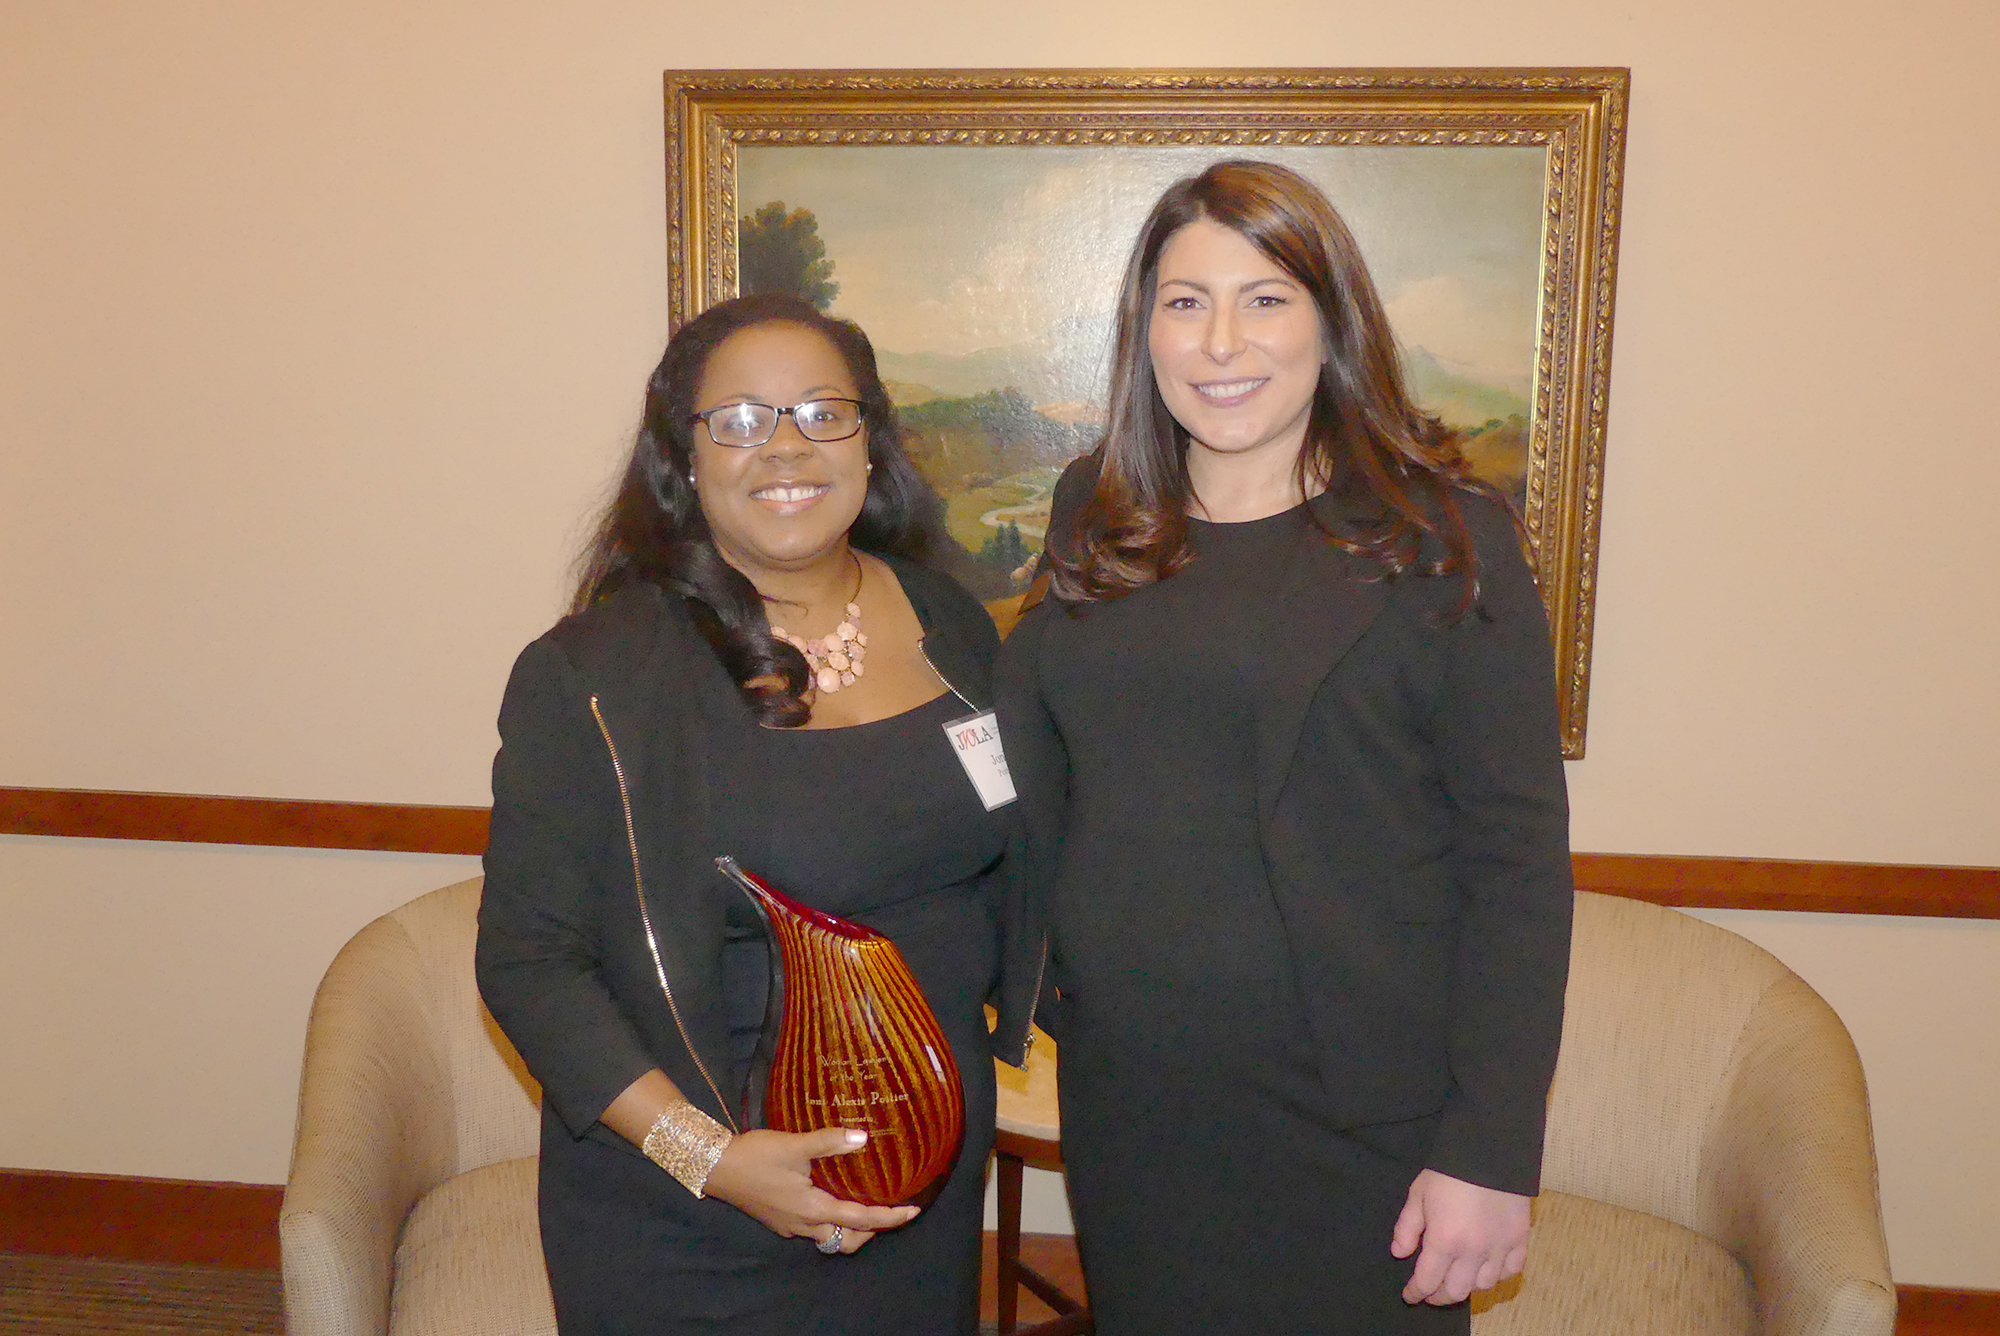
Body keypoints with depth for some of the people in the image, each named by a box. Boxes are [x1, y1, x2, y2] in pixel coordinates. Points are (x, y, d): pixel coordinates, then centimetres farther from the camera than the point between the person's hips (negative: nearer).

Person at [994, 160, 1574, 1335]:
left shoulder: (1442, 535, -8)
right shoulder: (1097, 518, 5)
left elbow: (1519, 861, -11)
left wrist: (1491, 1154, -13)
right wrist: (1032, 968, 4)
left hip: (1357, 1125, -4)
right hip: (1125, 1104, 4)